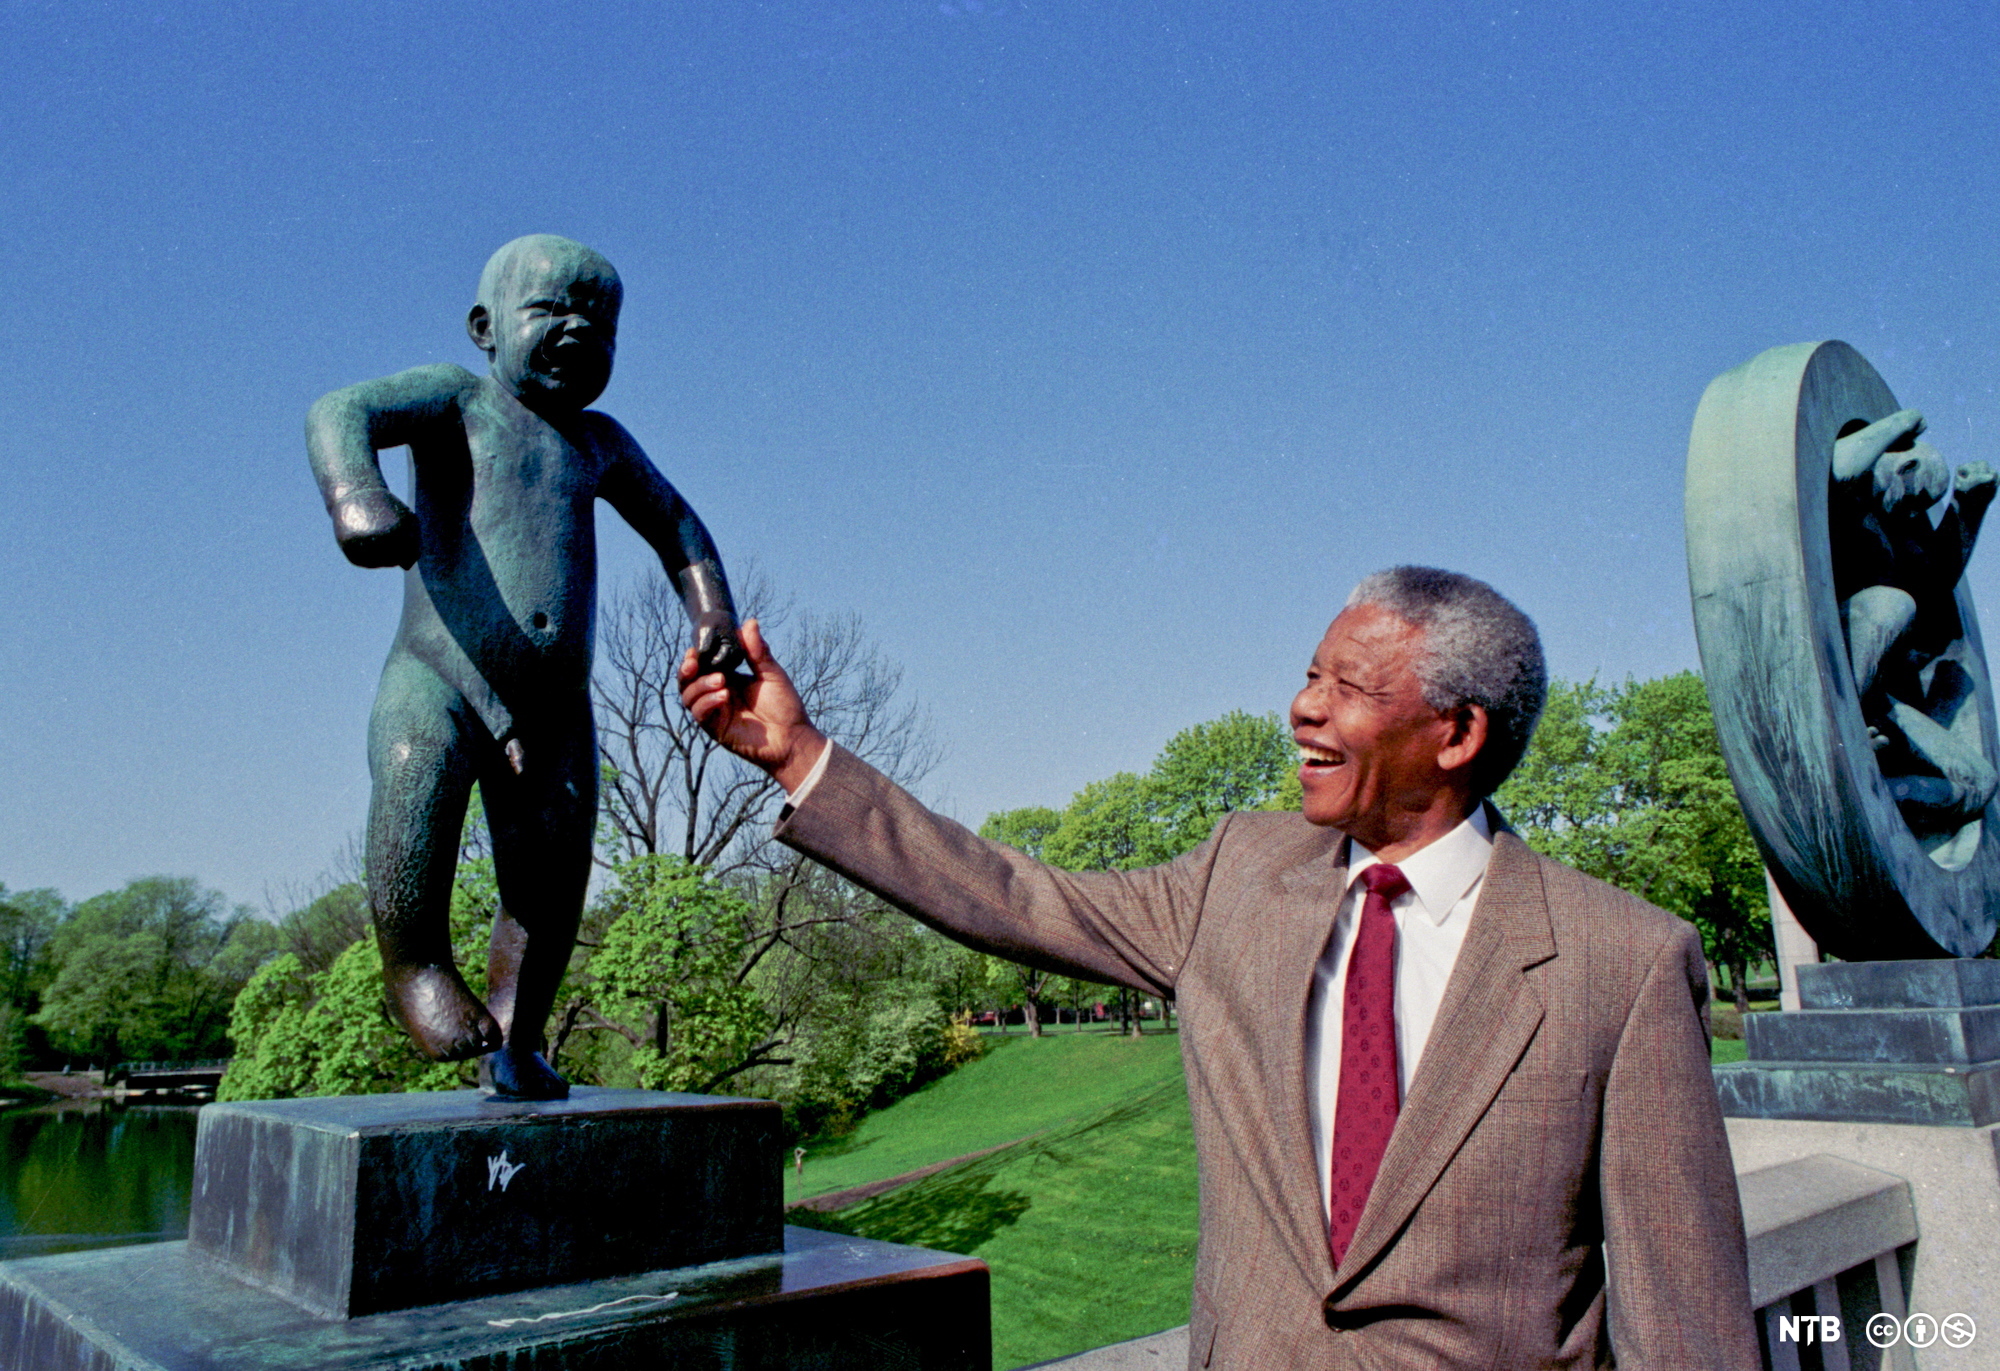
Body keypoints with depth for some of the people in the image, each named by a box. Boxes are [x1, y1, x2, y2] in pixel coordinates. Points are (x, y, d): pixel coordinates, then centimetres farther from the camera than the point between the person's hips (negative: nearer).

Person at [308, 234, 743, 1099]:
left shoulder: (598, 441, 18)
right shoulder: (459, 399, 5)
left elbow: (675, 525, 30)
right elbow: (340, 412, -12)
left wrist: (713, 616, 14)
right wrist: (353, 491, -35)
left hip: (555, 715, 4)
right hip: (438, 687, -4)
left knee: (550, 890, 3)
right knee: (415, 787, -32)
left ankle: (514, 1043, 26)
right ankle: (414, 962, -4)